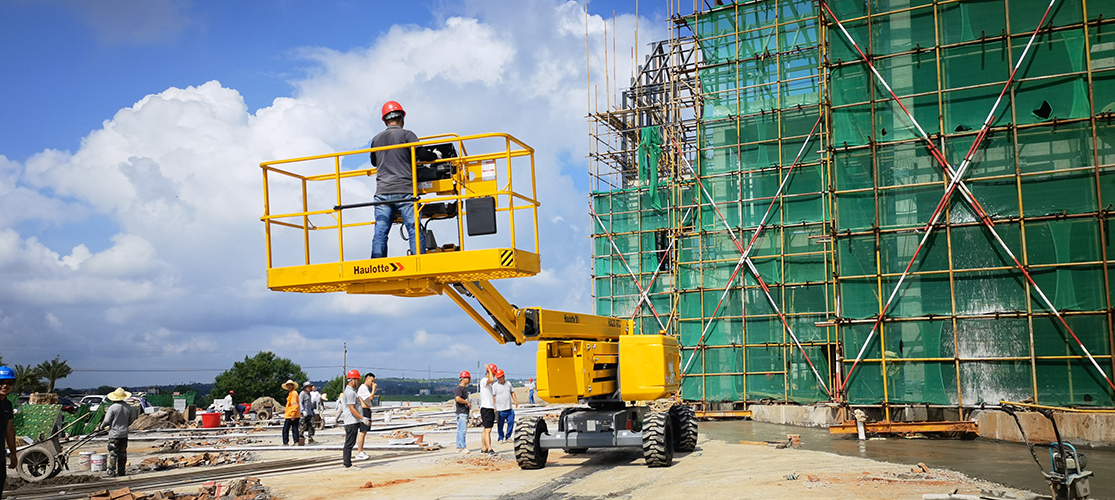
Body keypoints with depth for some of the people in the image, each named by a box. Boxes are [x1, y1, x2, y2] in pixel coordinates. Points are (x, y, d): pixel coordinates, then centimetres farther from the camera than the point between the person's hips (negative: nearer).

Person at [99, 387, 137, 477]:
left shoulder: (113, 407, -14)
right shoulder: (128, 407, 1)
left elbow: (107, 421, -13)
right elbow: (132, 420, 11)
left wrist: (102, 426, 8)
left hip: (114, 433, -4)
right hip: (124, 434, 4)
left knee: (112, 453, 2)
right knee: (122, 453, 11)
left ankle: (111, 471, 0)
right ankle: (121, 471, 14)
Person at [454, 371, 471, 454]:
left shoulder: (465, 388, 18)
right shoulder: (458, 388, -13)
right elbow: (458, 399, -26)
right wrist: (467, 402, -16)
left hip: (465, 412, 10)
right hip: (461, 412, -10)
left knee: (460, 431, 11)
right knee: (462, 430, -9)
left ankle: (459, 447, 14)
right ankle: (463, 447, -10)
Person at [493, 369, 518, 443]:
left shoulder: (508, 383, 12)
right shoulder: (495, 385, -2)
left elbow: (512, 392, 22)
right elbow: (492, 396, -4)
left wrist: (515, 401, 11)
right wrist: (494, 406, -13)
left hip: (509, 409, 4)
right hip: (500, 410, -4)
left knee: (511, 422, 5)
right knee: (500, 425, 1)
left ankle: (508, 436, 20)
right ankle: (501, 438, 14)